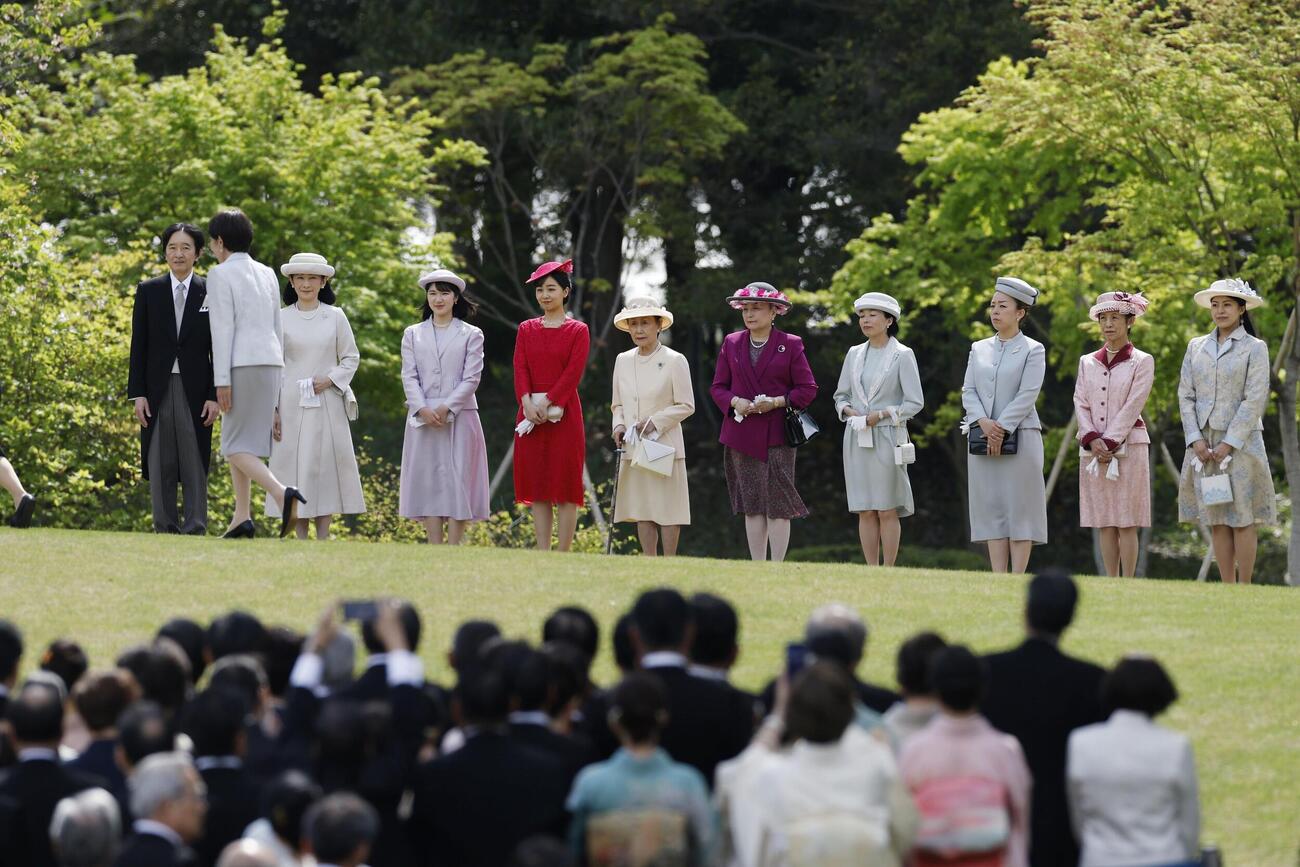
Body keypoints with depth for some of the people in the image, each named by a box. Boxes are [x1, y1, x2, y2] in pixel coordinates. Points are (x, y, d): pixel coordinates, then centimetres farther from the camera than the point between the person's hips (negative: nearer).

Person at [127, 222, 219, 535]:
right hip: (158, 389, 1)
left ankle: (196, 530, 0)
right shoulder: (148, 291, 6)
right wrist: (137, 394, -1)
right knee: (160, 464, 2)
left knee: (195, 463, -1)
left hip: (195, 390, -1)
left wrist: (214, 395, -4)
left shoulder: (210, 293, 3)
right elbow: (139, 346, 5)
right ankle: (166, 529, 6)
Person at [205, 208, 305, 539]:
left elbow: (222, 329, -12)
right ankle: (242, 517, 7)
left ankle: (281, 493, -26)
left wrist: (222, 381, -14)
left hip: (242, 365, -7)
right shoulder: (266, 274, 16)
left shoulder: (220, 275, -6)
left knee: (236, 446, -3)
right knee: (238, 440, 14)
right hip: (270, 363, 7)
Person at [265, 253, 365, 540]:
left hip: (327, 404, 0)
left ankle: (323, 540, 1)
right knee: (295, 466, -3)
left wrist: (330, 379, -9)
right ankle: (301, 541, 0)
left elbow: (351, 358, 9)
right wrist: (272, 410, -1)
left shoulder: (335, 316, 5)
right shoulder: (281, 319, 4)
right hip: (292, 405, 0)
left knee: (326, 466, -2)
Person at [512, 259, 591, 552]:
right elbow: (520, 369, 2)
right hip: (531, 414, 4)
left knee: (566, 486, -4)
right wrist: (528, 403, -14)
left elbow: (573, 374, -8)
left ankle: (563, 556, -4)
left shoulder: (577, 331, 1)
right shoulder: (526, 329, 12)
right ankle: (542, 556, 5)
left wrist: (547, 403, -16)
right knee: (537, 486, 3)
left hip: (564, 414, -4)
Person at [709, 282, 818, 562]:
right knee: (752, 506, 4)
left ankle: (777, 567, -4)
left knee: (778, 505, -6)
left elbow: (807, 389, 1)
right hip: (741, 434, 3)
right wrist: (734, 402, -10)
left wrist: (777, 402, -14)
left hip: (777, 433, -3)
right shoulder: (731, 344, 10)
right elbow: (718, 386, 11)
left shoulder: (790, 345, 1)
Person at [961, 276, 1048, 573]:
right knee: (991, 507, 2)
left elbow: (1027, 396, -9)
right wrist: (984, 423, -11)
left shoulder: (1033, 350, 0)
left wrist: (1002, 428, -16)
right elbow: (968, 391, 7)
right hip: (983, 436, 5)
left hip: (1020, 437, -4)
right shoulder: (979, 349, 14)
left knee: (1019, 507, -4)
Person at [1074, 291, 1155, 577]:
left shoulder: (1142, 361, 0)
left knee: (1127, 523, -4)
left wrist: (1111, 442, -14)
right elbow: (1080, 403, 6)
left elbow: (1133, 406, -8)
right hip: (1093, 447, 4)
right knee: (1105, 524, 4)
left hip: (1128, 444, -4)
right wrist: (1092, 439, -10)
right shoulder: (1087, 362, 12)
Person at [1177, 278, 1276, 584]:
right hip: (1204, 445, 4)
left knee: (1242, 519, -4)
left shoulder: (1254, 348, -1)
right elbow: (1185, 395, 8)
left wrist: (1229, 443, -13)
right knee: (1216, 521, 4)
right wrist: (1196, 440, -5)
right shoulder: (1196, 347, 11)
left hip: (1240, 442, -4)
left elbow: (1255, 400, -8)